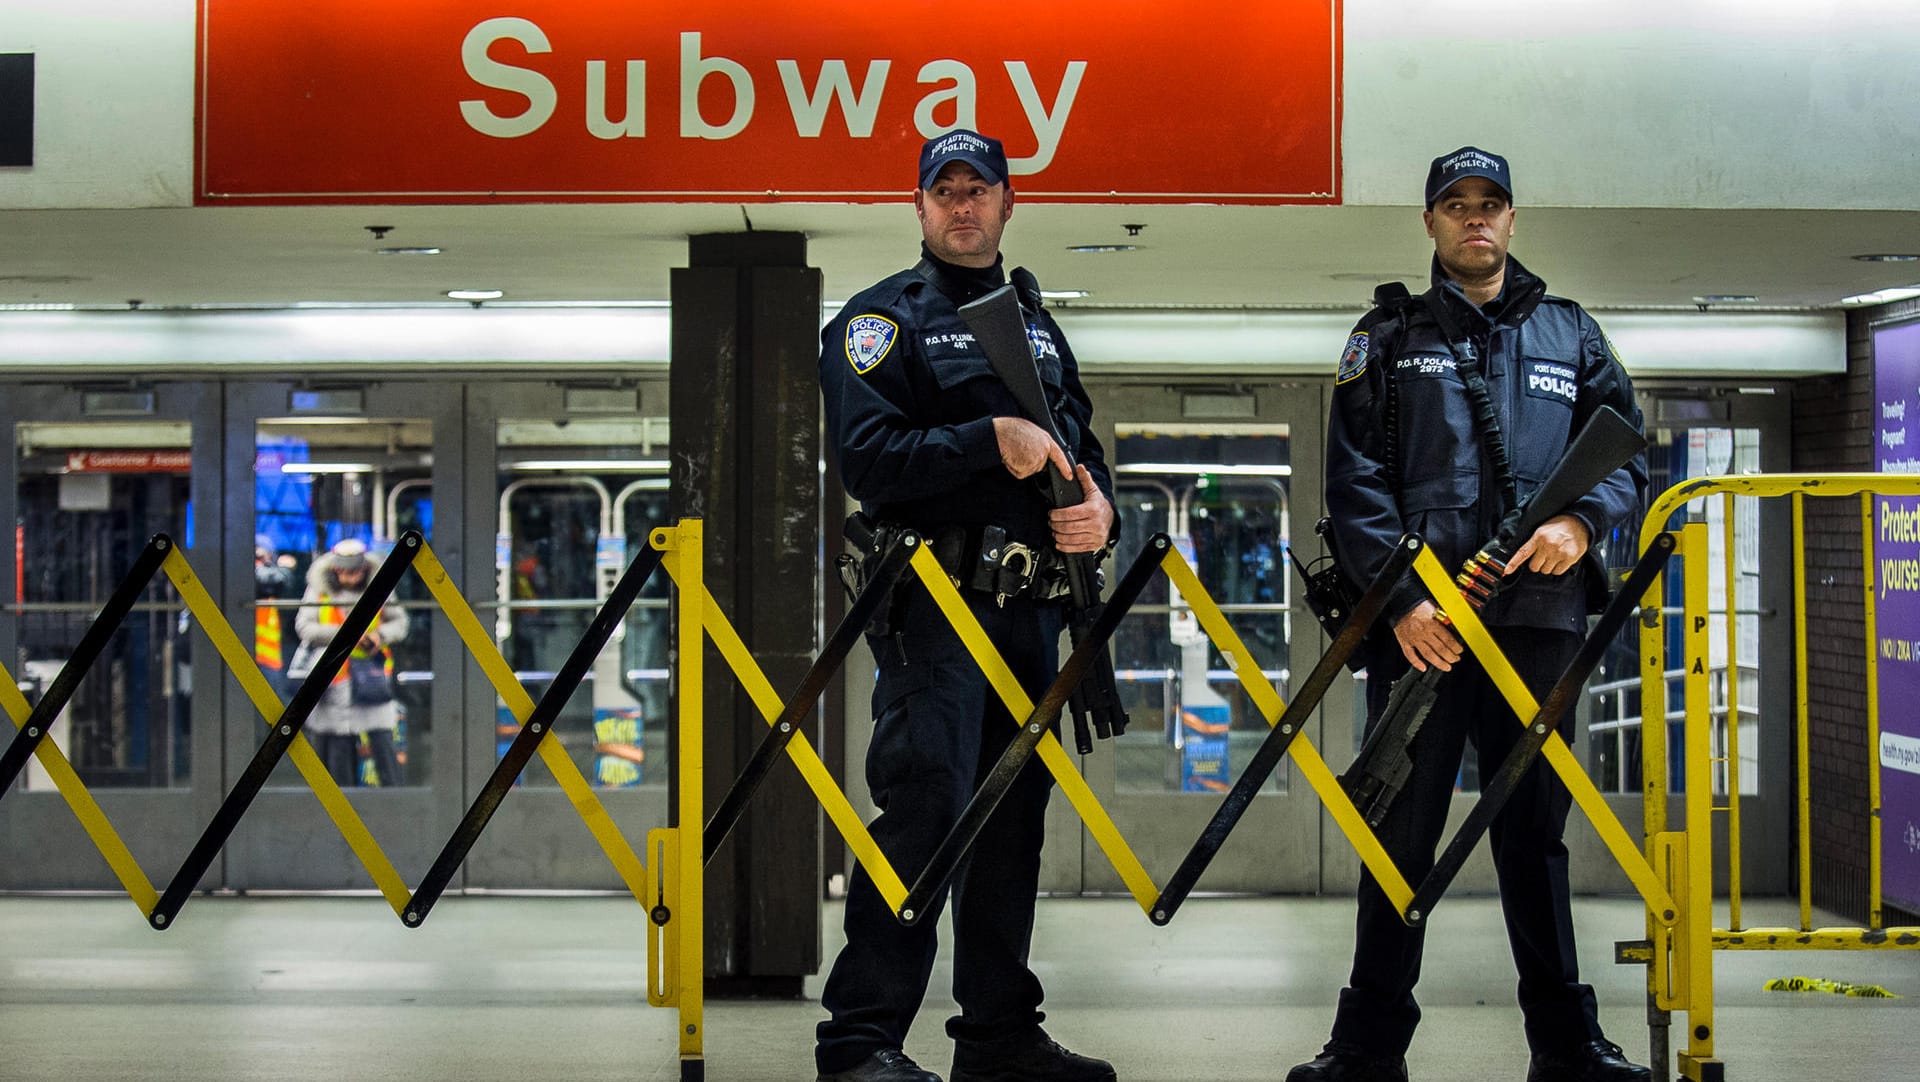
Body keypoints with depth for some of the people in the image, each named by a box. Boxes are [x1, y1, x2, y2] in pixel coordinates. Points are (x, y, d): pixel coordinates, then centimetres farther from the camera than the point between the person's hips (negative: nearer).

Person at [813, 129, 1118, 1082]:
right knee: (926, 807, -14)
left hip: (1030, 605, 7)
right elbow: (867, 458, -12)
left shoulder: (1035, 326, 22)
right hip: (935, 600, -7)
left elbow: (1083, 447, 22)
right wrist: (989, 439, -19)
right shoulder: (881, 319, 1)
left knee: (1014, 815, 10)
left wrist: (1097, 505, -1)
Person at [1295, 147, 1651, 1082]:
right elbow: (1355, 482, 1)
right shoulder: (1390, 338, 10)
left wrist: (1582, 521, -7)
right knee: (1400, 829, 1)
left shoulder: (1570, 334, 17)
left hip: (1538, 615, 2)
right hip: (1419, 619, -2)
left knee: (1535, 828, 8)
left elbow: (1627, 453, 15)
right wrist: (1400, 598, -11)